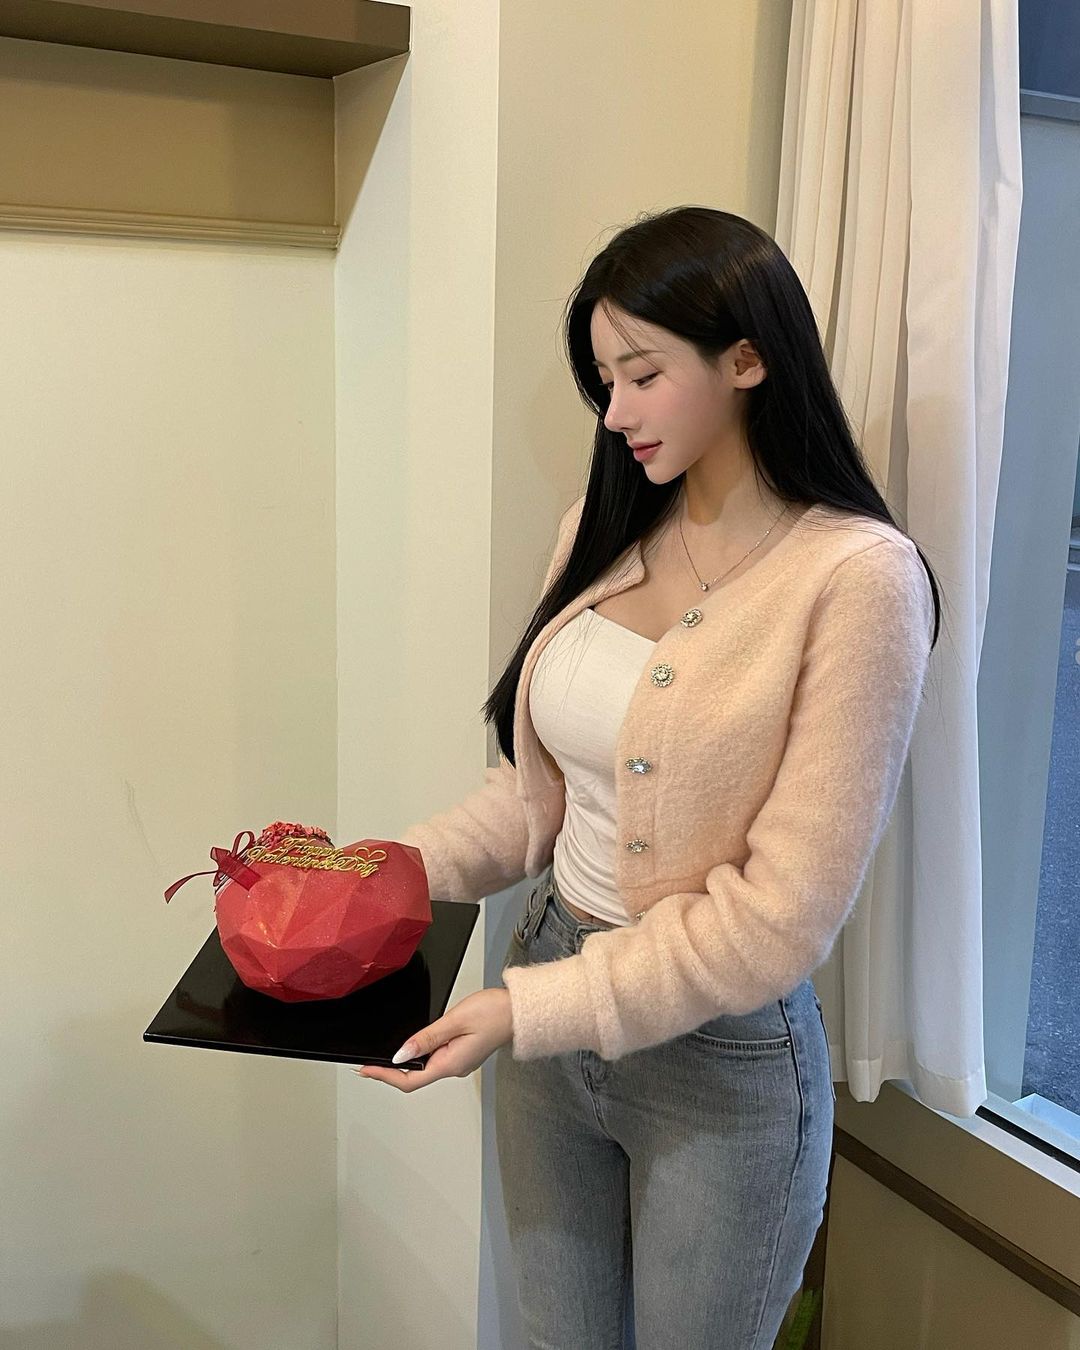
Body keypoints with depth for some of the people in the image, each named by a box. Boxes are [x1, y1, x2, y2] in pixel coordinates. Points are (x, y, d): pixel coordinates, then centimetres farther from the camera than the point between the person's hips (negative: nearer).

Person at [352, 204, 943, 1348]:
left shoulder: (858, 576, -19)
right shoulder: (605, 528, 1)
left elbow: (781, 915, -20)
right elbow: (540, 790, 7)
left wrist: (531, 1010, -21)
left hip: (723, 1051, -5)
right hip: (553, 1009, 6)